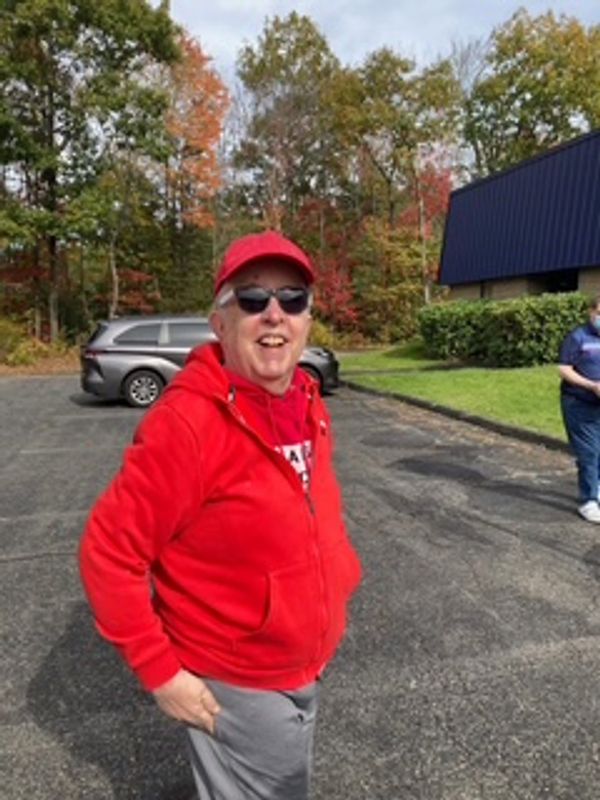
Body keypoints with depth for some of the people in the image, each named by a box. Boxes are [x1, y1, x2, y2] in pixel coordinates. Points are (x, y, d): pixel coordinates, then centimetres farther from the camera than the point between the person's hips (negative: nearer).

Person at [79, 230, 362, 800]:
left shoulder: (308, 406, -3)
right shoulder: (186, 422, -28)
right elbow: (109, 553, -23)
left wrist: (336, 587, 10)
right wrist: (159, 671, -19)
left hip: (304, 671, 8)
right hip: (235, 685, -7)